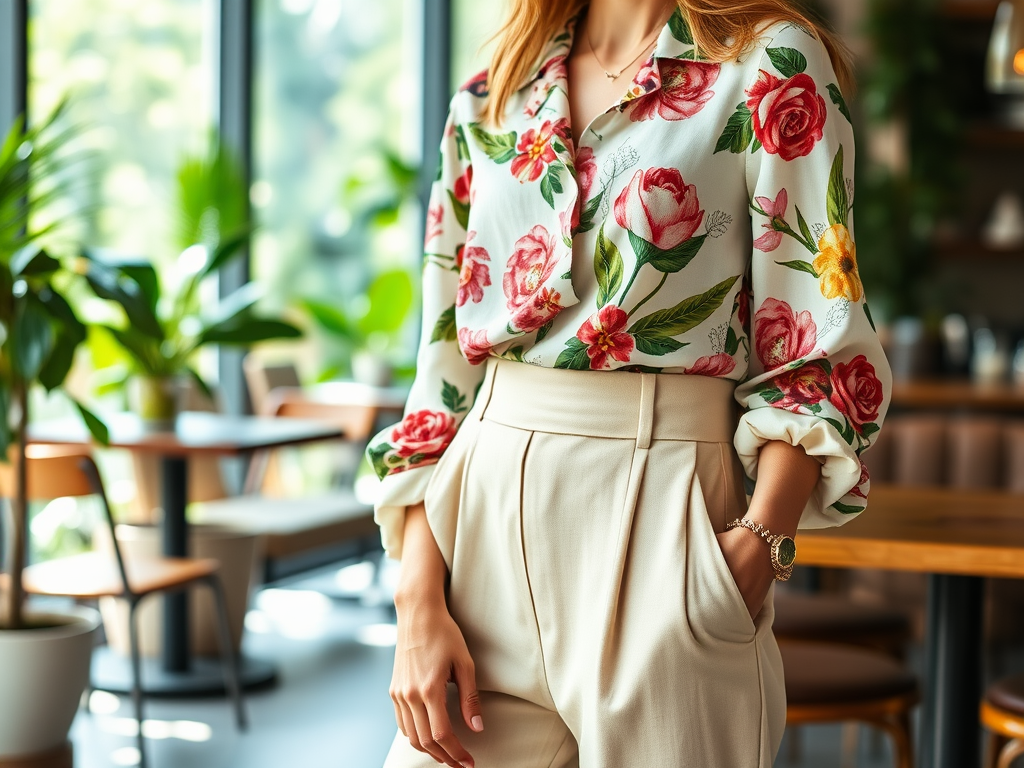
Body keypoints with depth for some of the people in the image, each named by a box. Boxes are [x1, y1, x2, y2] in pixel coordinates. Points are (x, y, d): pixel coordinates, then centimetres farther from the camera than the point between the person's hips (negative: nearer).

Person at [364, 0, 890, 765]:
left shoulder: (772, 64, -2)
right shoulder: (488, 99, 10)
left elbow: (818, 352, -7)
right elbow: (445, 361, 8)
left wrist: (760, 539, -22)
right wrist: (418, 602, -2)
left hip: (660, 508, -4)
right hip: (486, 508, 4)